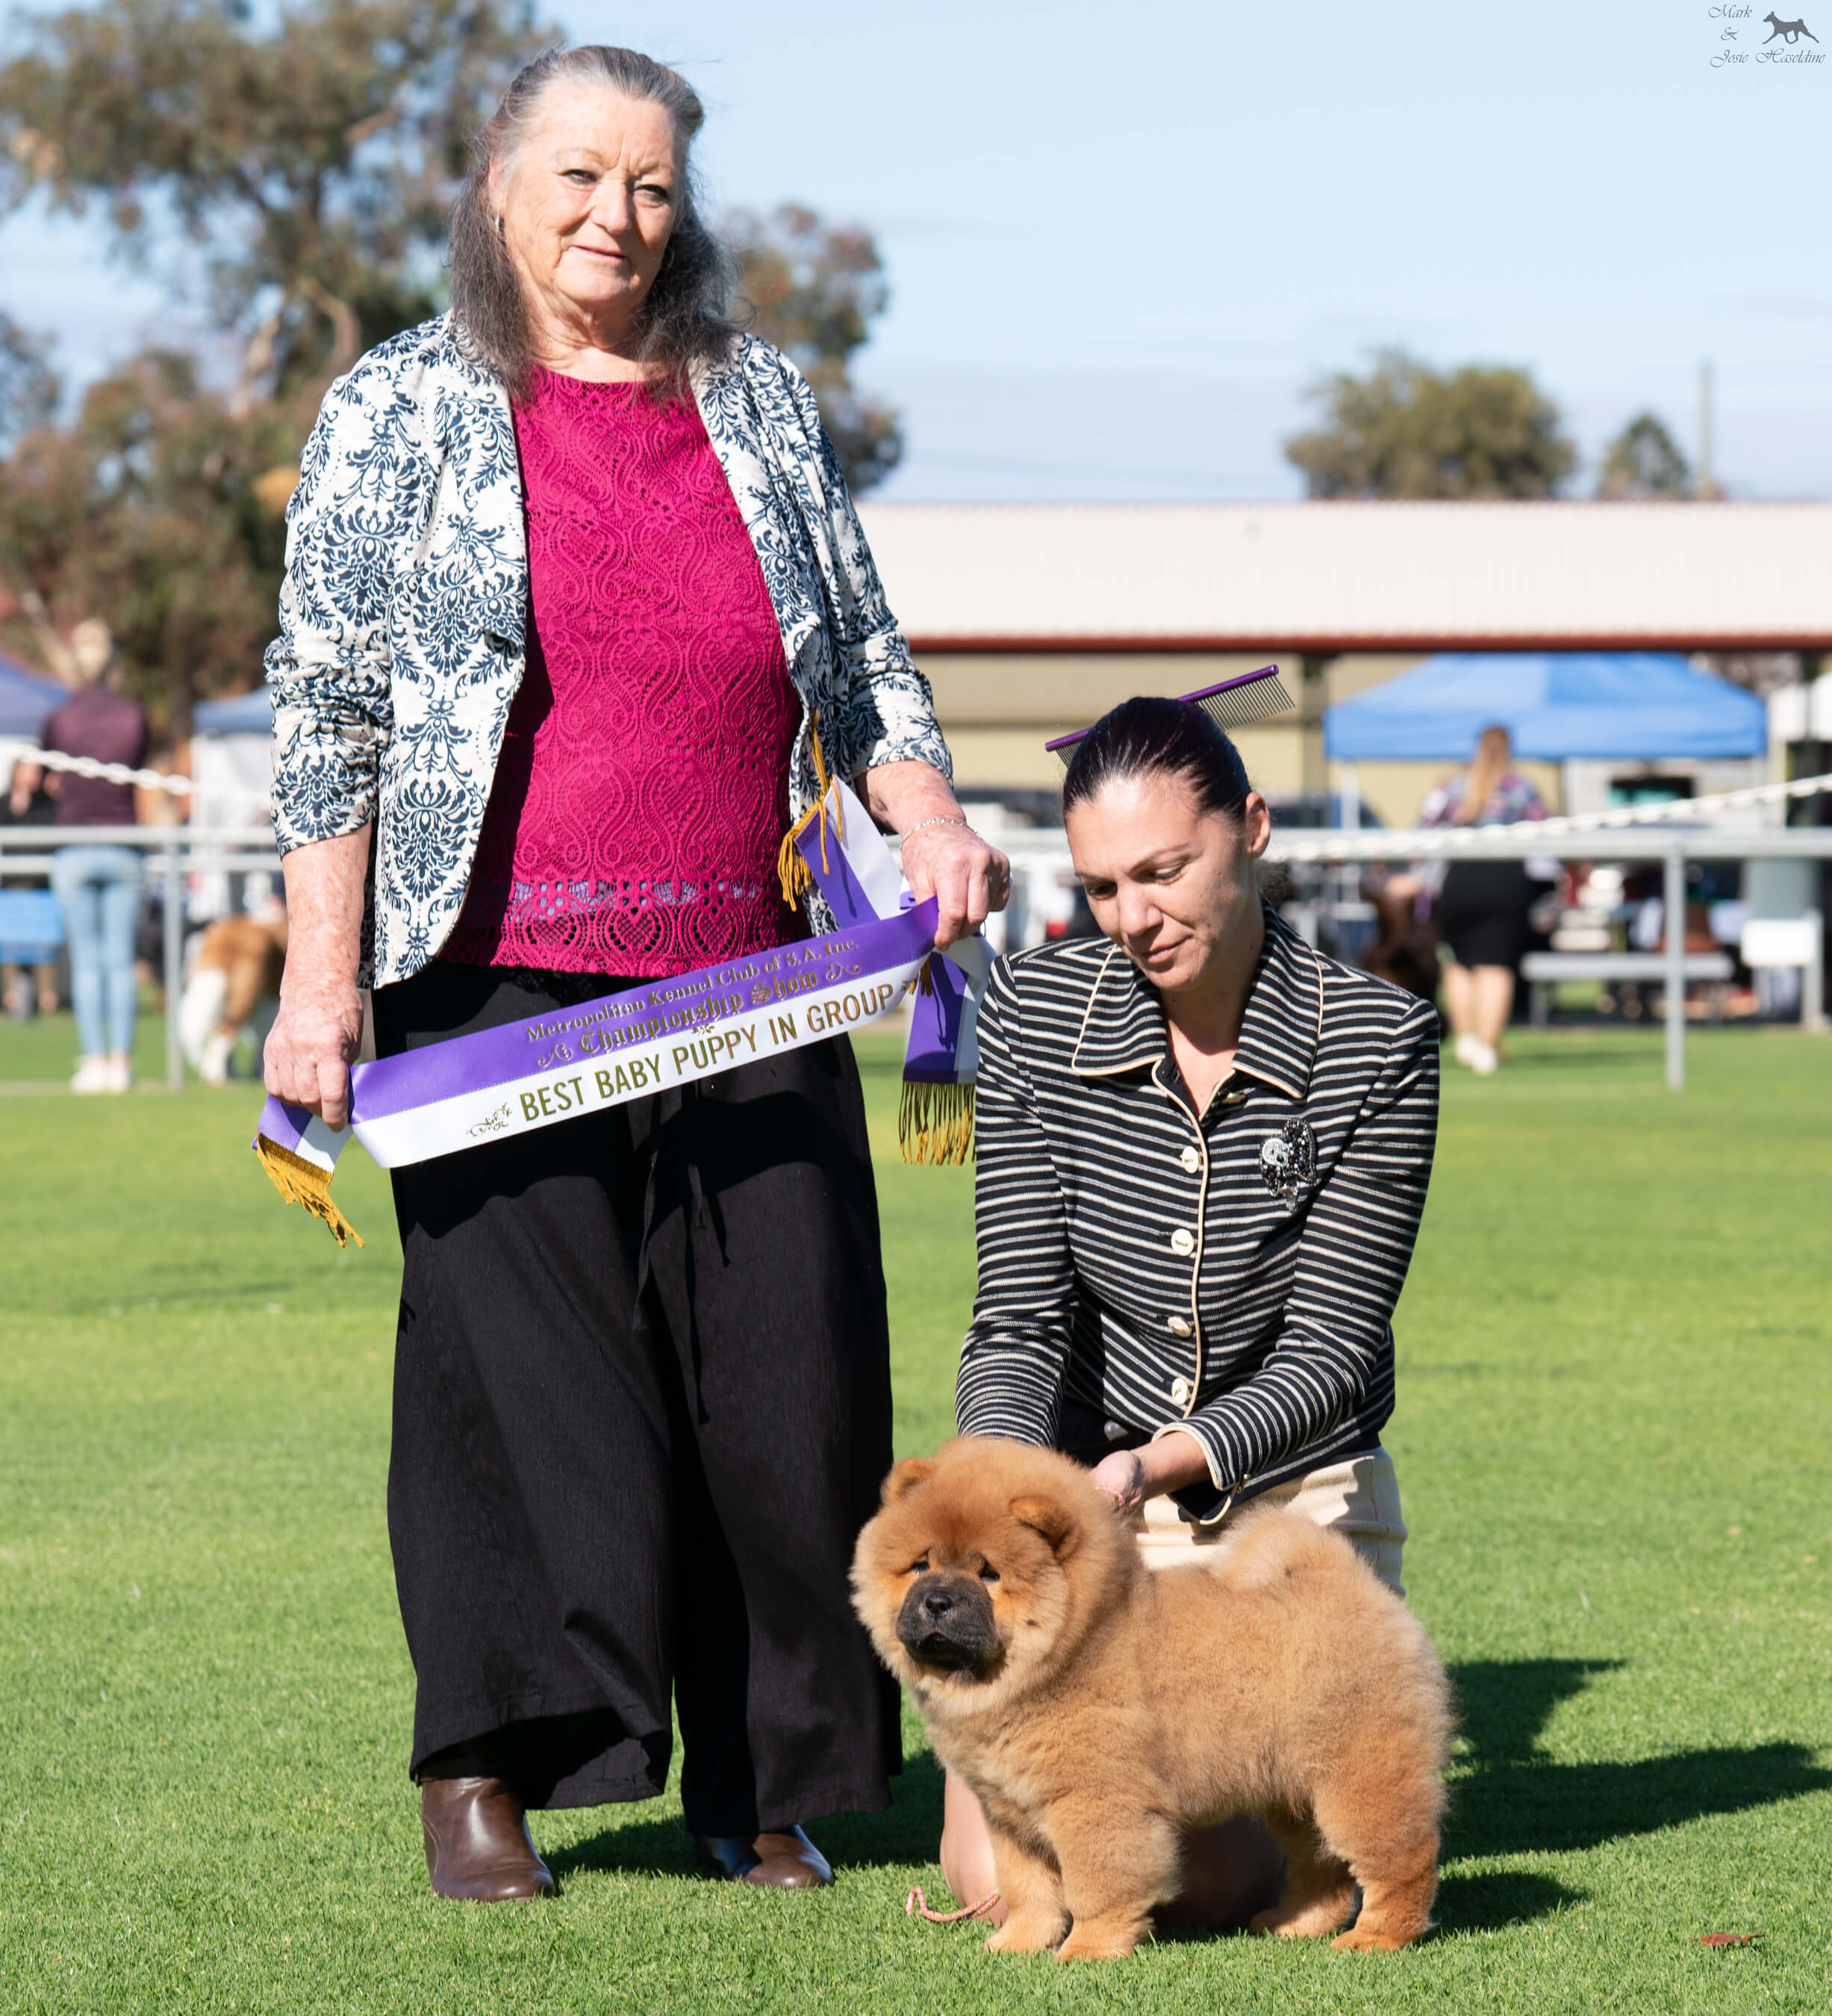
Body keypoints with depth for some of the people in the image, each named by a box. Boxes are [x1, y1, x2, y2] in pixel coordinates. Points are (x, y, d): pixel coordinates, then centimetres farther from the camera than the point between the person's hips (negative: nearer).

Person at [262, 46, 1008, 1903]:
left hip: (750, 984, 4)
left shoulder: (762, 402, 14)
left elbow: (860, 657, 21)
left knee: (788, 1368, 1)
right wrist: (317, 979, -7)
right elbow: (327, 707, 0)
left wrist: (925, 814, 2)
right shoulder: (401, 411, 3)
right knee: (519, 1356, -5)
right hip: (502, 975, -3)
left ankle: (762, 1786, 12)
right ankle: (481, 1768, 7)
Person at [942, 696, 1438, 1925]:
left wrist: (1161, 1463, -33)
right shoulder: (1041, 1014, -7)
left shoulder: (1376, 1041, -14)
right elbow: (1023, 1319, -7)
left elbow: (1328, 1354, -16)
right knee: (998, 1877, -15)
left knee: (1217, 1879, -20)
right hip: (1093, 1499, 2)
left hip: (1297, 1500, -2)